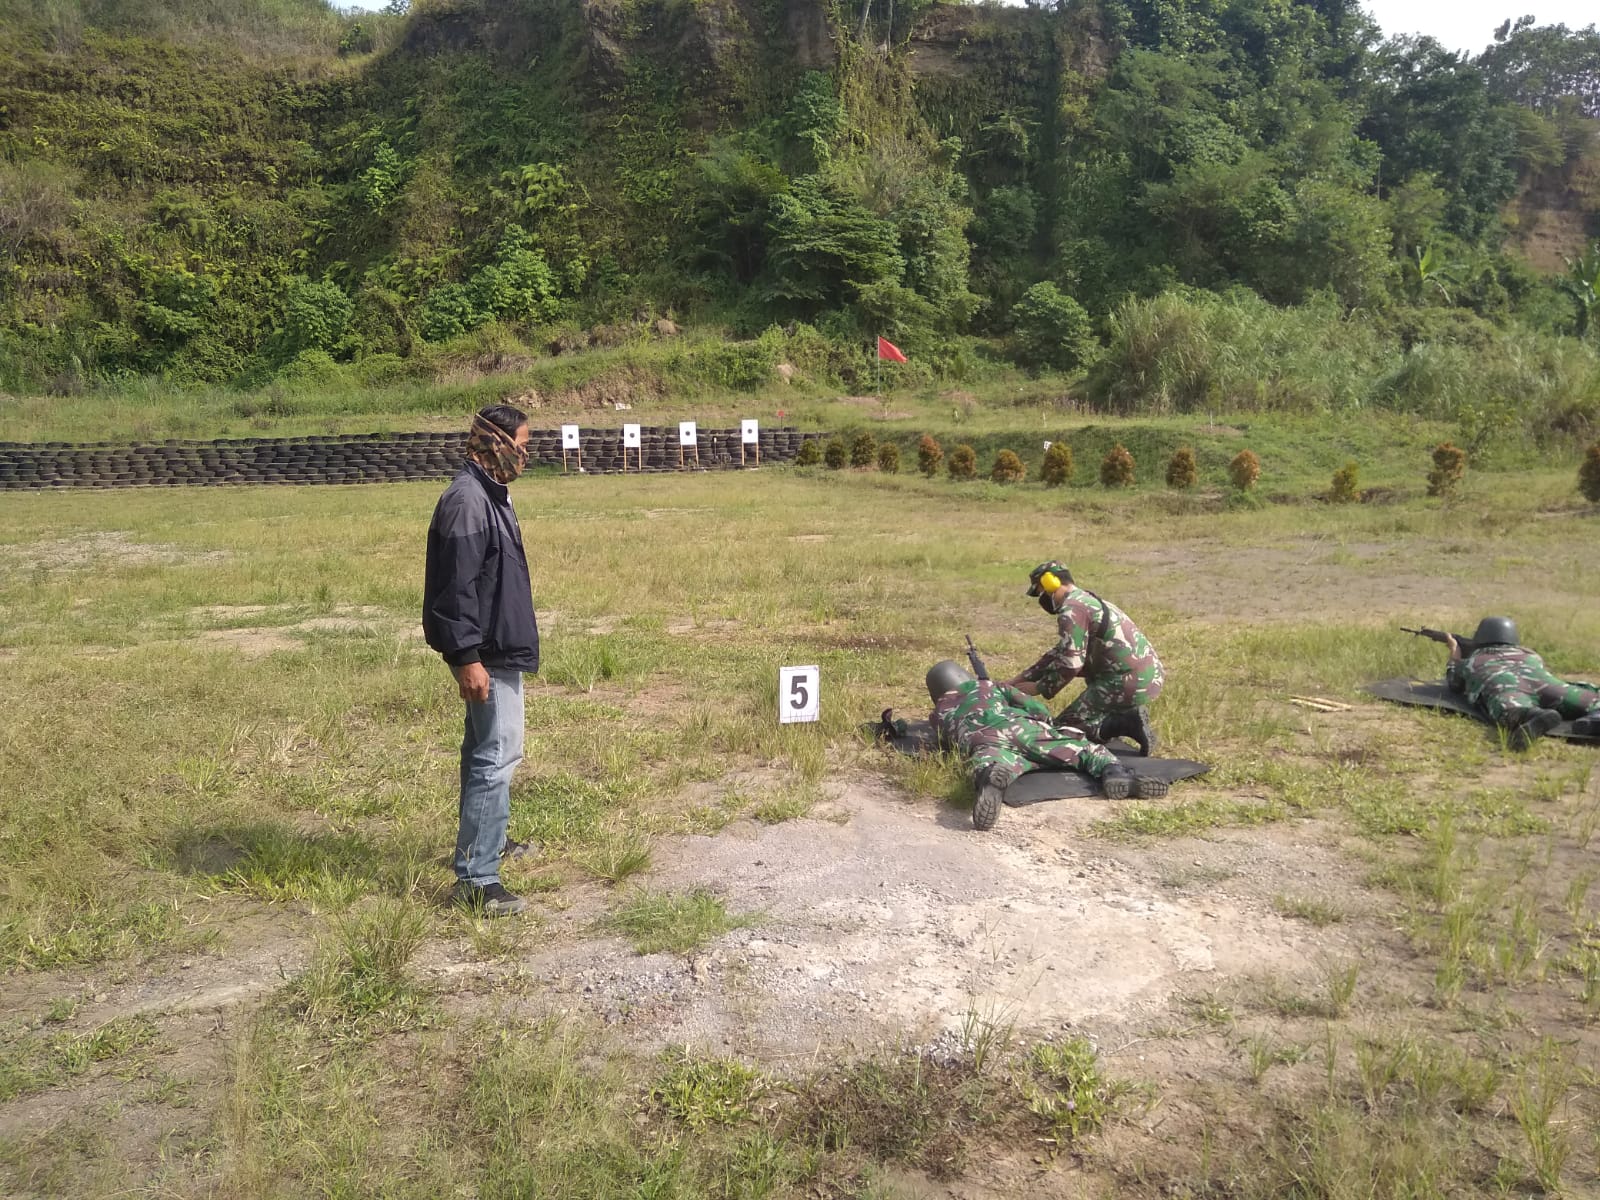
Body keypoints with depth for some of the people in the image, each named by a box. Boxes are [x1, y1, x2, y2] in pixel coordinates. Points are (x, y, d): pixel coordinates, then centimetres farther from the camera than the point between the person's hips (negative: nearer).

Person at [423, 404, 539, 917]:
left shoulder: (489, 495, 12)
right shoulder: (467, 500, -20)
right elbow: (456, 586, -24)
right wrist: (467, 657, -25)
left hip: (498, 648, 11)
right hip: (485, 654, -11)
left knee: (485, 750, 21)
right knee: (498, 756, -10)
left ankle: (485, 841, 37)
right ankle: (476, 878, -6)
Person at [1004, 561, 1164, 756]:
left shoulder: (1071, 610, -10)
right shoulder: (1088, 600, 20)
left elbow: (1071, 663, -17)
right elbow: (1059, 653, 25)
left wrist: (1039, 688, -2)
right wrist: (1020, 679, 22)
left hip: (1128, 684, -9)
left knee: (1065, 727, 3)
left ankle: (1127, 723, -13)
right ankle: (1127, 713, 15)